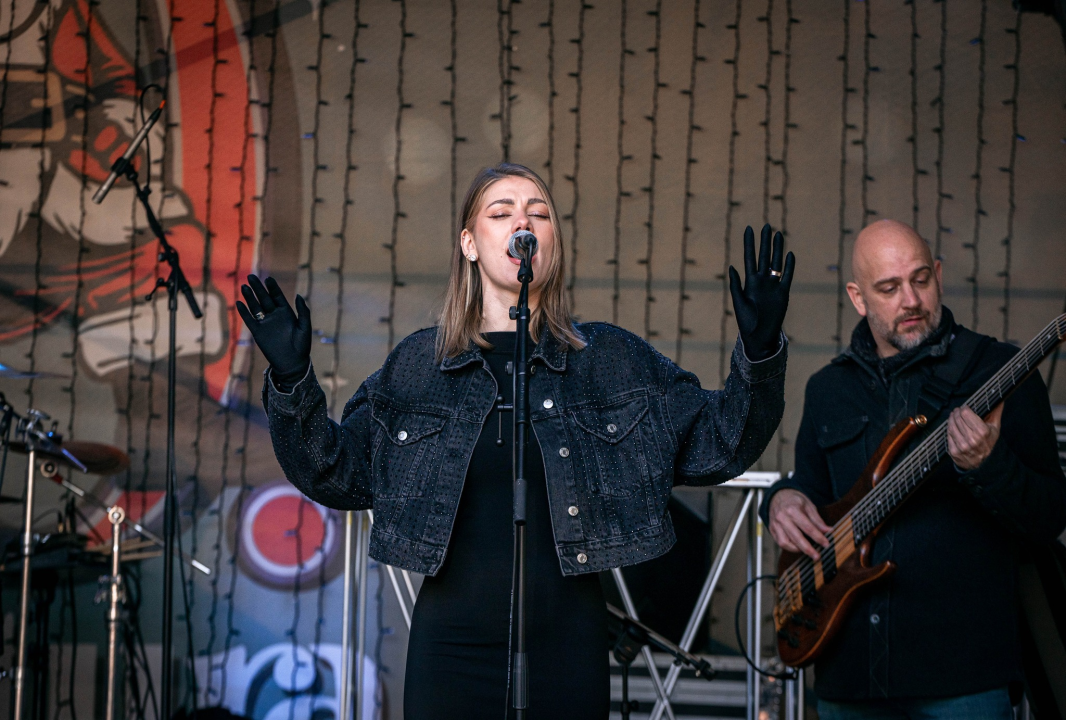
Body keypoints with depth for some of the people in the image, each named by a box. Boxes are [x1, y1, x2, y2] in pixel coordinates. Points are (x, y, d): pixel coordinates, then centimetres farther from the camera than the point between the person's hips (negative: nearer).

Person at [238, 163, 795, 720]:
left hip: (566, 648, 0)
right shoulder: (416, 365, 5)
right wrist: (291, 381, -3)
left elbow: (716, 446, 3)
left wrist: (759, 353, -11)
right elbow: (336, 474, 9)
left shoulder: (613, 360, 5)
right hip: (451, 647, 0)